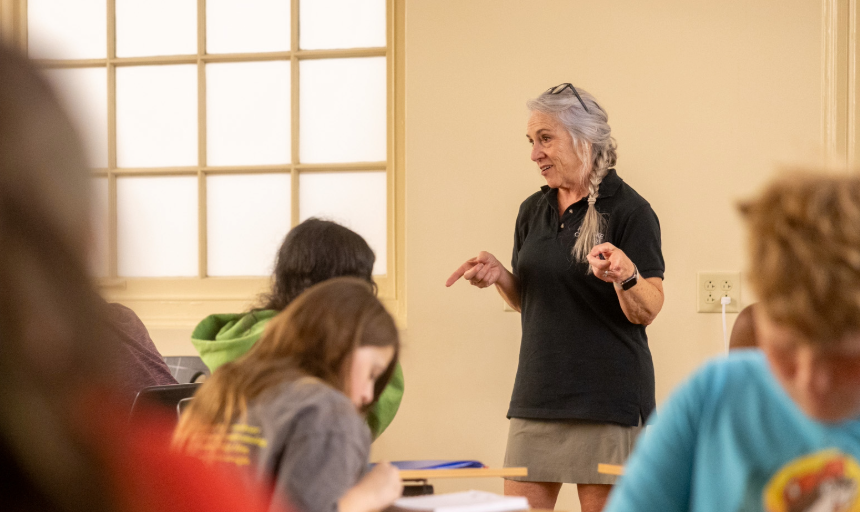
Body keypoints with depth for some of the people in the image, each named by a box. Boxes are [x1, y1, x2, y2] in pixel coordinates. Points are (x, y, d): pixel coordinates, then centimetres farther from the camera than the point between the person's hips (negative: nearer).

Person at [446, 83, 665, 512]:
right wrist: (499, 276, 1)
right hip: (537, 394, 6)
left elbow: (647, 311, -10)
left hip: (607, 396, -6)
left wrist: (625, 275, -30)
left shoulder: (629, 210, -7)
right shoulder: (534, 211, 13)